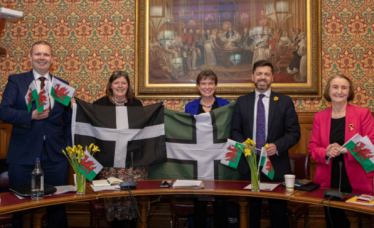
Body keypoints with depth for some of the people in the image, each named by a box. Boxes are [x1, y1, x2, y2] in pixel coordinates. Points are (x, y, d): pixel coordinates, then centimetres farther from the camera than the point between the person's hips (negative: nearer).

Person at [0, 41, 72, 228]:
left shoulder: (63, 85, 10)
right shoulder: (16, 81, 4)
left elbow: (68, 120, 11)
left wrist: (69, 149, 3)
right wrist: (31, 115, -20)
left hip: (56, 155, 2)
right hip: (23, 156, -1)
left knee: (57, 206, 7)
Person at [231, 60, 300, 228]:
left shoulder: (285, 102, 3)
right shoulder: (241, 102, 8)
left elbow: (294, 133, 0)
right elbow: (235, 131, 10)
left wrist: (277, 146, -16)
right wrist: (243, 143, -11)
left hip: (276, 165, -1)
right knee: (252, 213, 11)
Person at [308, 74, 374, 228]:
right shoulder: (319, 117, 6)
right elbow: (313, 147, 8)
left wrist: (345, 150, -19)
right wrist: (326, 153, -14)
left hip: (356, 182, -2)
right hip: (329, 181, 2)